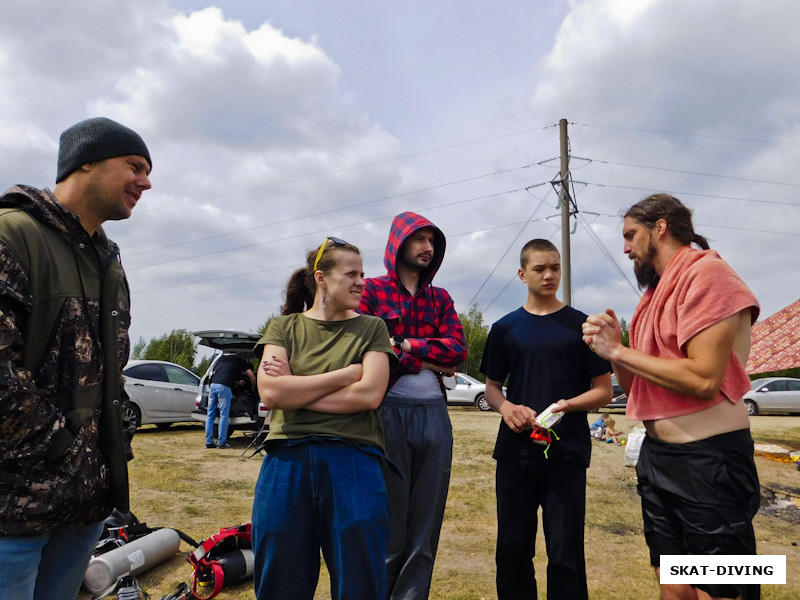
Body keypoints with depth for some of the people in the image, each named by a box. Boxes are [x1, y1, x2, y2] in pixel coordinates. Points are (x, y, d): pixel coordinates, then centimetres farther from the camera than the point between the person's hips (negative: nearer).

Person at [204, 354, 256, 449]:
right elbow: (252, 378, 19)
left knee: (210, 415, 11)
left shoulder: (222, 359, 32)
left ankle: (209, 442, 12)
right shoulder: (241, 362, 16)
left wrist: (237, 382, 53)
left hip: (212, 385, 6)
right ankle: (221, 443, 3)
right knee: (224, 415, 1)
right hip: (224, 387, -5)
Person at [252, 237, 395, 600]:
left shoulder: (371, 328, 8)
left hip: (353, 463, 0)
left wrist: (294, 391, -7)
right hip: (287, 462, 1)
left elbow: (369, 394, -7)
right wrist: (347, 373, -7)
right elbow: (270, 392, -7)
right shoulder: (284, 327, 9)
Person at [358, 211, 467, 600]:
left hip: (435, 414, 4)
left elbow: (457, 350, 0)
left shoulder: (441, 298, 15)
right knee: (389, 526, 5)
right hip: (389, 411, -4)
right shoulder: (371, 290, 3)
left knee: (426, 526, 9)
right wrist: (424, 362, -8)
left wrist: (404, 344, -10)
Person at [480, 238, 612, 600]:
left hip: (566, 451, -2)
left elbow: (603, 390, 3)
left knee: (565, 553, 2)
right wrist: (506, 406, -9)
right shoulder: (505, 329, 8)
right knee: (512, 550, 9)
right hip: (515, 450, 2)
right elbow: (492, 387, 13)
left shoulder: (581, 325, 3)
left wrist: (568, 404, -16)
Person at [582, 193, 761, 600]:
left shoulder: (707, 274, -11)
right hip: (657, 455, 8)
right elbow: (635, 388, 16)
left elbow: (703, 379, -23)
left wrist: (618, 351, -13)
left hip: (707, 459, -8)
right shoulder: (655, 292, 13)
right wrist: (610, 346, -2)